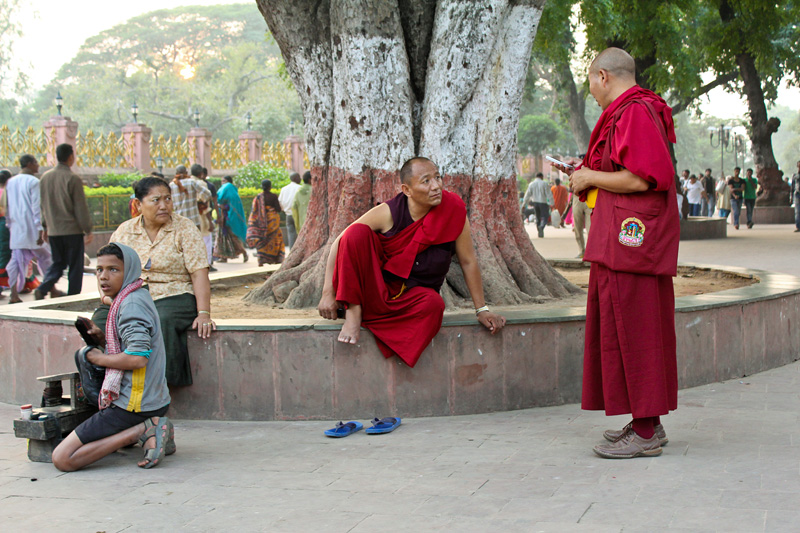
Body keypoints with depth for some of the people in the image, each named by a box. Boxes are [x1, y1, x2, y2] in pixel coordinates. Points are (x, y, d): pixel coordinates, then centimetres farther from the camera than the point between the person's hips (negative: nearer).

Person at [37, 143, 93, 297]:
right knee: (75, 267, 5)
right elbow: (81, 208, -11)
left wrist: (45, 227, 21)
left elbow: (41, 205, 13)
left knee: (57, 264, 15)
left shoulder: (45, 177, 6)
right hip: (72, 230, -5)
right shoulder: (73, 179, -12)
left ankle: (42, 289, -6)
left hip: (53, 231, 5)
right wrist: (88, 230, -5)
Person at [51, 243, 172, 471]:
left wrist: (100, 358, -11)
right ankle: (150, 429, 10)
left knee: (62, 458, -11)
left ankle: (142, 431, -13)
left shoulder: (131, 304, -17)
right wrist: (104, 334, 12)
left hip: (134, 406, -10)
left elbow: (138, 357, -27)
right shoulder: (140, 298, 13)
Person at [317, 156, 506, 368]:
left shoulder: (454, 211, -13)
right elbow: (338, 244, -10)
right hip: (374, 287, -1)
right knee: (357, 232, -23)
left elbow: (468, 262, -4)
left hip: (411, 294, 1)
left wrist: (482, 309, -1)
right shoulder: (388, 213, -14)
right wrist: (328, 293, -15)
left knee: (433, 304, -35)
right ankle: (354, 311, -21)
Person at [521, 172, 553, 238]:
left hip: (535, 203, 4)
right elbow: (549, 194, -7)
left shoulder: (531, 184, 3)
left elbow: (528, 194, 3)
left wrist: (524, 203, 7)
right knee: (544, 217, -1)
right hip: (543, 202, -3)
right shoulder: (544, 184, -5)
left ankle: (540, 232, 14)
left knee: (538, 218, 15)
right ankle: (541, 227, -30)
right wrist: (551, 203, -4)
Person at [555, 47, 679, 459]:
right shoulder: (629, 111, 20)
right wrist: (586, 175, 21)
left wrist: (590, 177, -9)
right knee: (633, 332, 13)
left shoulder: (635, 113, -14)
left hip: (631, 240, -11)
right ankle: (648, 424, 20)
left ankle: (645, 433, -3)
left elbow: (638, 179, -23)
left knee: (631, 331, -7)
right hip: (624, 240, 11)